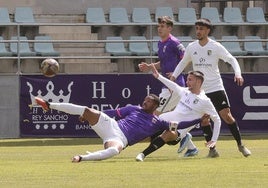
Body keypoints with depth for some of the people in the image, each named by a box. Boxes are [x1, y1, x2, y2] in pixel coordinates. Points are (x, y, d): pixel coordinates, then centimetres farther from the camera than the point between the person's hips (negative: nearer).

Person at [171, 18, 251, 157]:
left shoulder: (216, 47, -6)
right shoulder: (191, 47, 4)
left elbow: (231, 60, -6)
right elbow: (183, 63, 18)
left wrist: (238, 74, -23)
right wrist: (174, 76, 5)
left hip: (216, 87, -3)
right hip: (200, 90, 3)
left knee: (227, 116, -9)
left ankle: (240, 145, 2)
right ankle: (212, 149, 6)